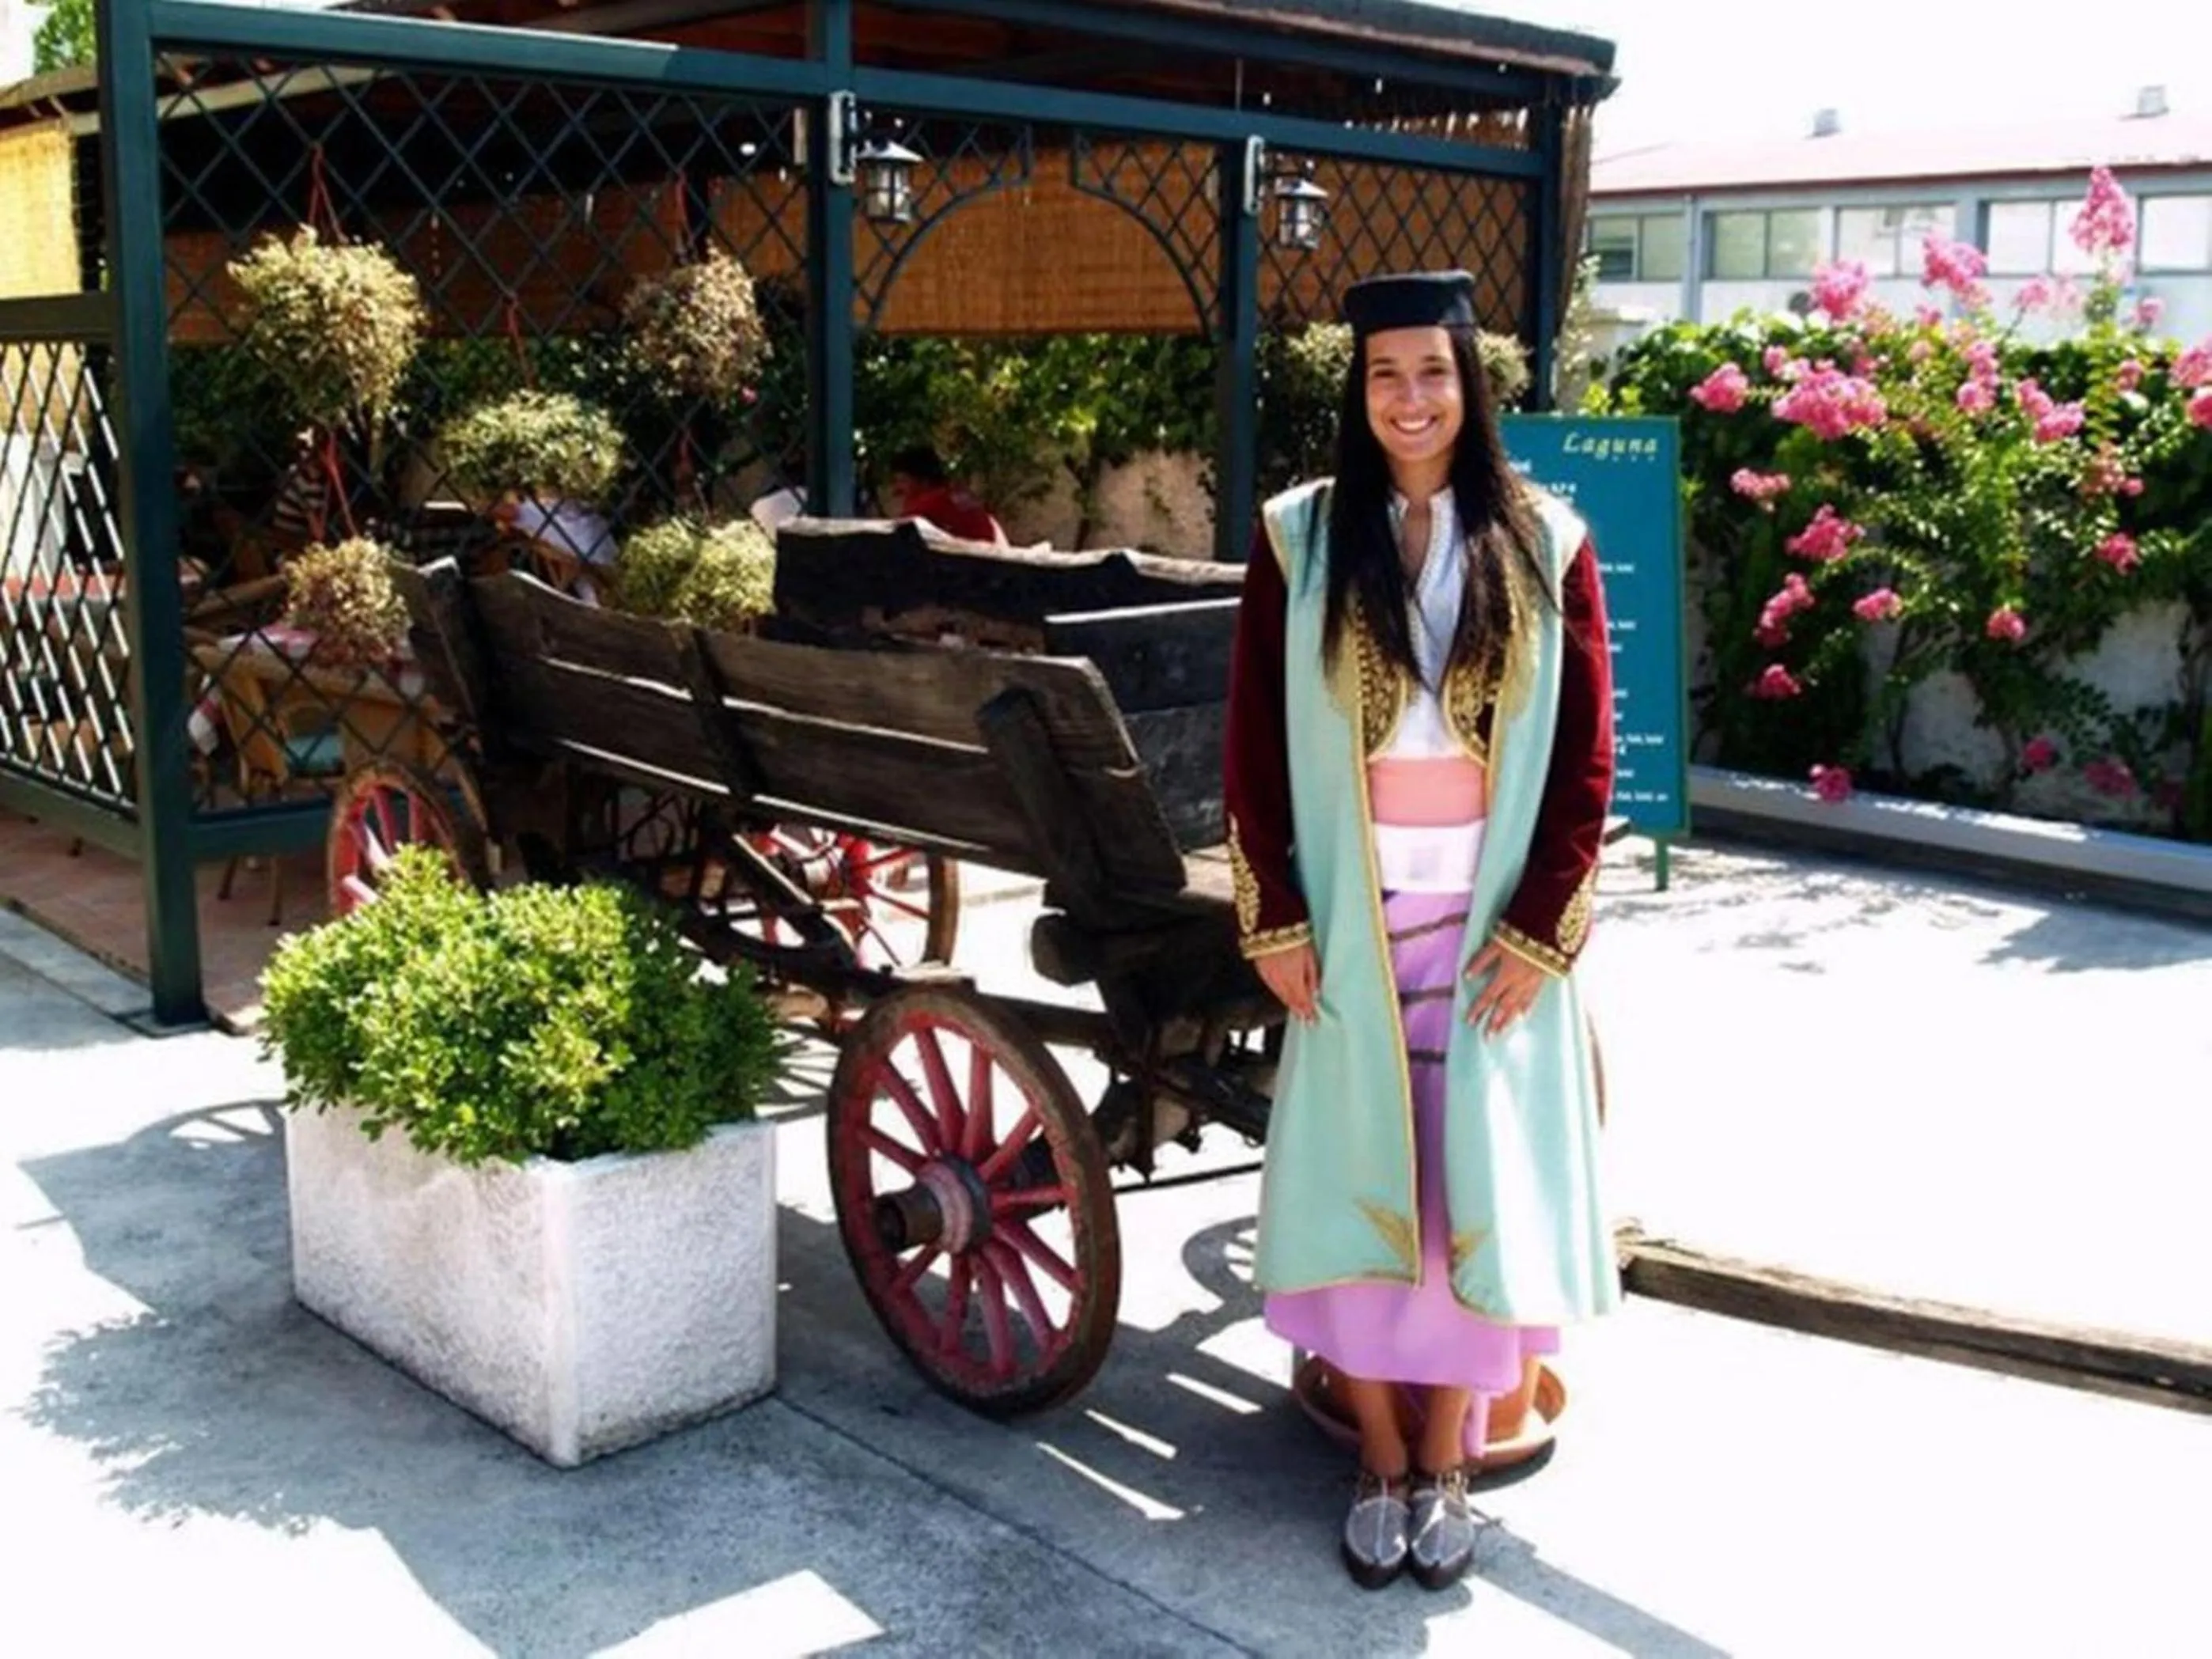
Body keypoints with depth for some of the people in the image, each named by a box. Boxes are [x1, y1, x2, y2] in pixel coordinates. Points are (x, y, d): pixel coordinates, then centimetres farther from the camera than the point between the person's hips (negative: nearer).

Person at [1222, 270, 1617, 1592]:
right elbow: (1255, 744, 1)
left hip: (1493, 922, 0)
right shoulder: (1299, 538, 0)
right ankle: (1381, 1460, 20)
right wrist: (1275, 915, -5)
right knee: (1358, 1178, 4)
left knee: (1478, 1183, 4)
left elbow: (1586, 753, 0)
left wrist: (1541, 925, -7)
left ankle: (1446, 1460, 20)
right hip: (1350, 918, 0)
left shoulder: (1547, 542, 1)